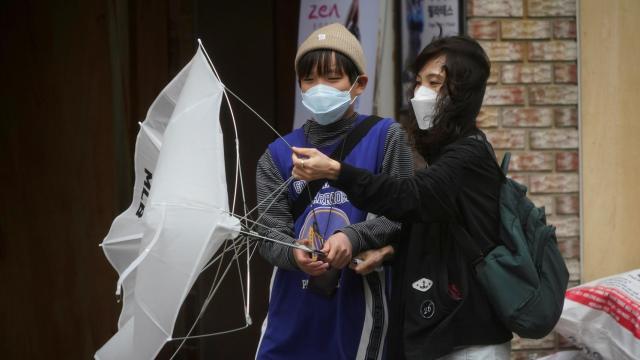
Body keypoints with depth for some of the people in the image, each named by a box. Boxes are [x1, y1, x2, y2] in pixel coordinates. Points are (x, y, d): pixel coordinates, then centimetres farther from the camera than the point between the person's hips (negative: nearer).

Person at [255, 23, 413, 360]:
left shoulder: (386, 137, 0)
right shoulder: (279, 154, 6)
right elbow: (270, 233, -1)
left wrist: (353, 238, -21)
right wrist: (295, 255, -22)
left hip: (357, 306, -2)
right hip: (294, 310, 2)